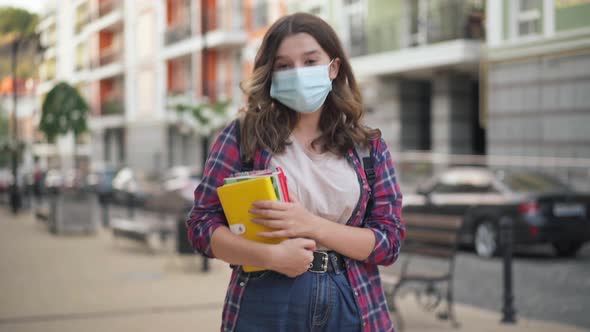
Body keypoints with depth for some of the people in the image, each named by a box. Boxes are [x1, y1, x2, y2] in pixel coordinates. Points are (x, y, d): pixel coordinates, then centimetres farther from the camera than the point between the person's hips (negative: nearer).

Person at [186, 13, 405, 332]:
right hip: (264, 306, -1)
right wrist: (271, 255, -18)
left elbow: (390, 240, -2)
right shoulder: (243, 136, -2)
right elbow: (201, 224, -4)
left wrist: (312, 225, -16)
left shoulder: (369, 147, 3)